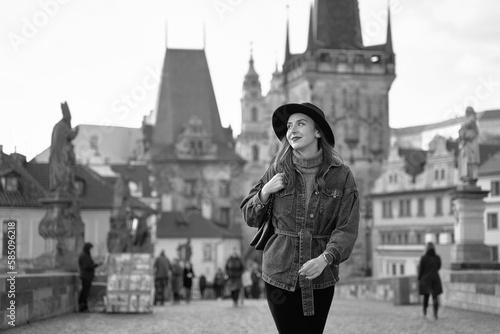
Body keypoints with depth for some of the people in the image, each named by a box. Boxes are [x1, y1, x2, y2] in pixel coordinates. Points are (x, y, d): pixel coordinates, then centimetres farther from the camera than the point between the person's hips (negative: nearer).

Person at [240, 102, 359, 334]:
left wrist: (325, 259, -23)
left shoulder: (341, 175, -2)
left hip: (321, 275, 0)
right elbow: (250, 217, 10)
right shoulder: (278, 171, 2)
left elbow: (347, 229, -7)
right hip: (280, 273, 0)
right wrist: (265, 191, -8)